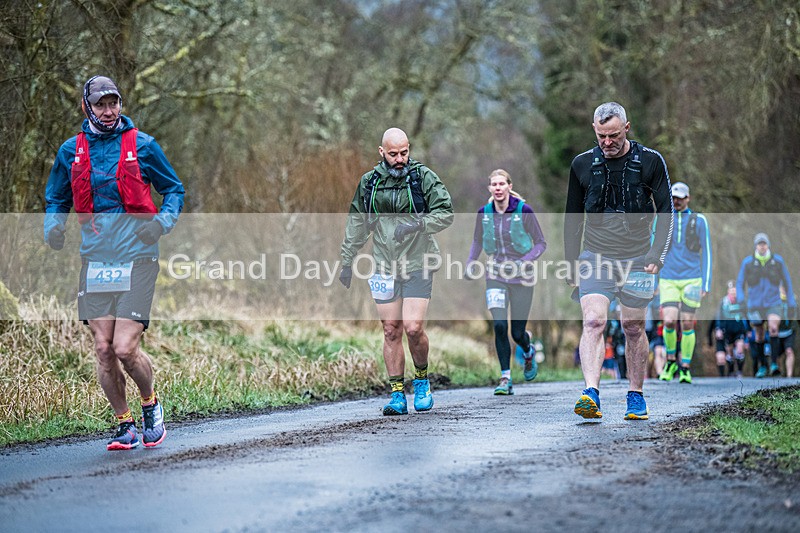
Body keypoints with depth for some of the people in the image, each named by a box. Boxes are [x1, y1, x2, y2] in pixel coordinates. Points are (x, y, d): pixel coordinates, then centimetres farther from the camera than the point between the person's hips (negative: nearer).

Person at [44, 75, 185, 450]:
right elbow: (57, 200, 22)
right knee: (103, 350, 1)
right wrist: (53, 229, 2)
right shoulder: (71, 151, 9)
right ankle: (125, 426, 16)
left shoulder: (143, 146, 2)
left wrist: (163, 221, -7)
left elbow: (174, 190, 12)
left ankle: (151, 403, 18)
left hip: (136, 257, -3)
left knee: (125, 349, -11)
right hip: (95, 260, 3)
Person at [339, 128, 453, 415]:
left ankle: (422, 380, 15)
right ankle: (397, 395, 7)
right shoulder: (369, 182, 7)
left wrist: (417, 224, -23)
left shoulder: (424, 177, -3)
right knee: (391, 331, 2)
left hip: (417, 265, -3)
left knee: (413, 328, -11)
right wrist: (347, 262, 17)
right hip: (385, 267, 3)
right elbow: (357, 225, 17)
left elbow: (445, 213, -7)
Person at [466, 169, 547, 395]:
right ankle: (505, 379, -7)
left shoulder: (523, 211, -10)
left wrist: (524, 262, -18)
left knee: (517, 332, 2)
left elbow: (541, 243, -3)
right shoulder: (484, 213, 0)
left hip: (521, 277, -2)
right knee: (499, 326, -15)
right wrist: (470, 265, 4)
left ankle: (528, 353, 39)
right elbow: (477, 242, 18)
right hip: (496, 276, 2)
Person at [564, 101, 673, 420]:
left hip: (636, 259, 0)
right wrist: (571, 262, 11)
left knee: (634, 328, 7)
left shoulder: (650, 161, -1)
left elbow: (666, 211, 2)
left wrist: (657, 255, -8)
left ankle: (636, 397, 20)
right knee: (593, 322, -16)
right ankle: (591, 395, -27)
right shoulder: (582, 164, 4)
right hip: (595, 258, 0)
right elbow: (573, 217, 13)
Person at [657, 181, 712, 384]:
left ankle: (685, 368, 10)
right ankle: (671, 361, 8)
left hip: (691, 281, -1)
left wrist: (706, 284, -4)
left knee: (687, 325, -2)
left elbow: (706, 253, 2)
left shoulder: (699, 221, 2)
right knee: (669, 321, -14)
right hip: (668, 281, 1)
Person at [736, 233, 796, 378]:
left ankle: (774, 363, -23)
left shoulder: (778, 261, -1)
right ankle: (762, 366, 29)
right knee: (759, 337, 10)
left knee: (773, 328, -26)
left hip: (773, 304, -1)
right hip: (755, 305, 1)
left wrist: (791, 301, 10)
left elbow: (786, 281, 9)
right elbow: (740, 282, 2)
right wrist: (740, 297, -17)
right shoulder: (747, 262, -3)